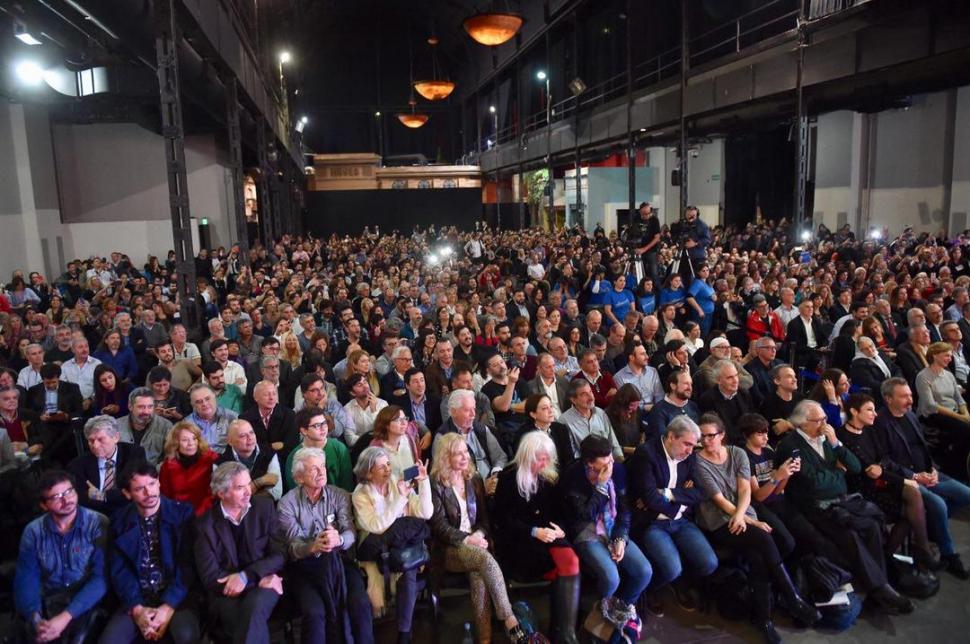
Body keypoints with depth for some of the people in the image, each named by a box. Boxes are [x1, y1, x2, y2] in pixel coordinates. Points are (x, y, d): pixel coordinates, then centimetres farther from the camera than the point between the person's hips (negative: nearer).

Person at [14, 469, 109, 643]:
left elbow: (101, 577, -13)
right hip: (47, 601, 3)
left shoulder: (98, 524, -7)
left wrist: (65, 617, -24)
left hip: (86, 602, -3)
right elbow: (26, 579, -4)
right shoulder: (33, 531, 3)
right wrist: (35, 620, -22)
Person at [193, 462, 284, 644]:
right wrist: (260, 579, -15)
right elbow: (210, 578, -6)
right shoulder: (205, 523, -1)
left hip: (263, 584, 1)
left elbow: (280, 555, -1)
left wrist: (246, 576, -17)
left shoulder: (264, 507, 3)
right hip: (226, 592, -1)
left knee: (255, 604, -34)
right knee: (253, 621, -33)